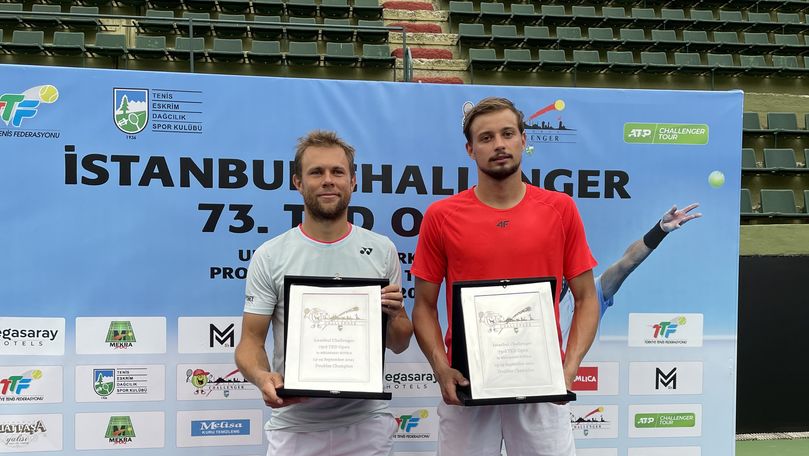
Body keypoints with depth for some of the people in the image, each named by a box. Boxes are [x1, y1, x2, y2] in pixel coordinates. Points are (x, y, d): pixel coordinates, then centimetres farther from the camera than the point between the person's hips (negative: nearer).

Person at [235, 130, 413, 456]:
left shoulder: (382, 250, 0)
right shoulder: (269, 257, -4)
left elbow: (399, 345, 6)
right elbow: (251, 341, -3)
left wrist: (393, 316, -15)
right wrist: (261, 377, -23)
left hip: (366, 423, 1)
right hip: (294, 425, -1)